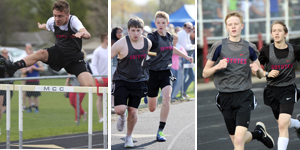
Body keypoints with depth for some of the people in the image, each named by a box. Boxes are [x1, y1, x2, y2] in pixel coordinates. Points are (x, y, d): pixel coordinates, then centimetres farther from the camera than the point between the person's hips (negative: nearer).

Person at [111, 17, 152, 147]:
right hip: (122, 81, -3)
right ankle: (122, 117, 24)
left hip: (139, 82, 3)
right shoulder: (121, 44, -14)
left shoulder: (148, 43, 0)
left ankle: (129, 137, 25)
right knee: (120, 109, -15)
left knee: (133, 111, 2)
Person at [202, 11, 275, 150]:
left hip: (244, 97, -1)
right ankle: (259, 132, 39)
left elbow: (260, 75, 15)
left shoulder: (249, 48, 5)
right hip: (225, 97, 1)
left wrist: (257, 69, -9)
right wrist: (217, 67, -16)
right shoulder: (219, 46, 1)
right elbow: (205, 74, 4)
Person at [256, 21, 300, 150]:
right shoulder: (266, 50, -7)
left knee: (282, 125, -18)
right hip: (272, 90, 2)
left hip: (288, 90, -2)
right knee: (282, 123, 17)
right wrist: (267, 74, -17)